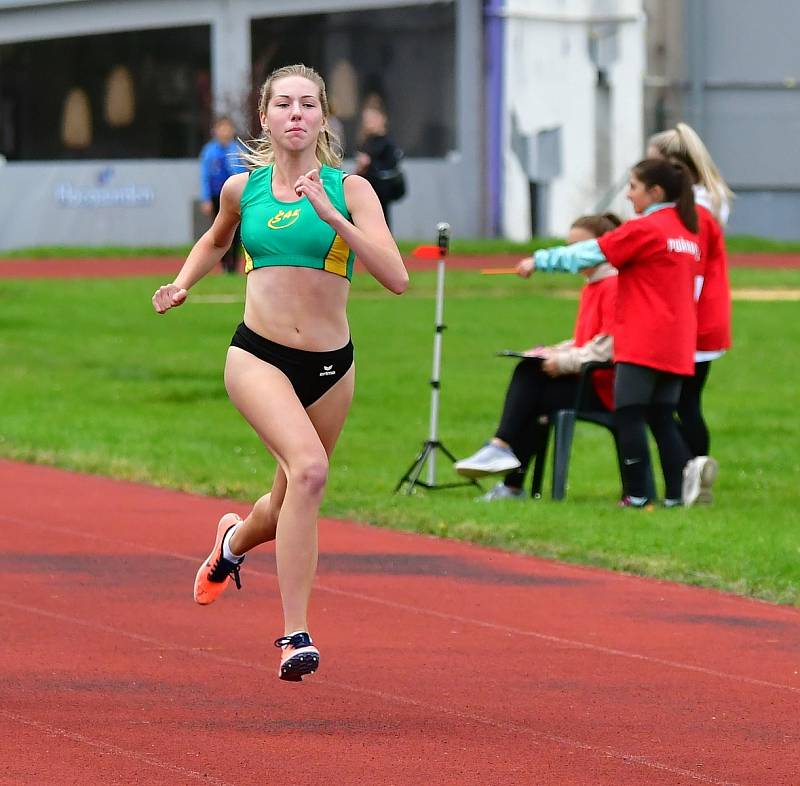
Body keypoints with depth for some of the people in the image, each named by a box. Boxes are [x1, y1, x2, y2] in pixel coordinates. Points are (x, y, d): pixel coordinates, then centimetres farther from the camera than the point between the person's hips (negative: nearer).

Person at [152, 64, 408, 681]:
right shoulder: (243, 188, 3)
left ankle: (235, 542, 55)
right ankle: (296, 636, -24)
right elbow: (215, 242, 27)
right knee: (308, 468, -28)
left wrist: (331, 215, -23)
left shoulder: (349, 189, -4)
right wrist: (182, 285, 9)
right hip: (258, 357, -2)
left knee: (292, 506, 17)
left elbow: (396, 278, -17)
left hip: (330, 365, 2)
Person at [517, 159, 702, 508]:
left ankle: (637, 493, -5)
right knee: (661, 417, 10)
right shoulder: (689, 232, 14)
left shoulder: (643, 229, -10)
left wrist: (539, 260, 4)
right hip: (677, 345, 8)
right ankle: (677, 492, 3)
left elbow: (587, 253, -6)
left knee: (628, 415, -3)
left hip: (643, 344, -8)